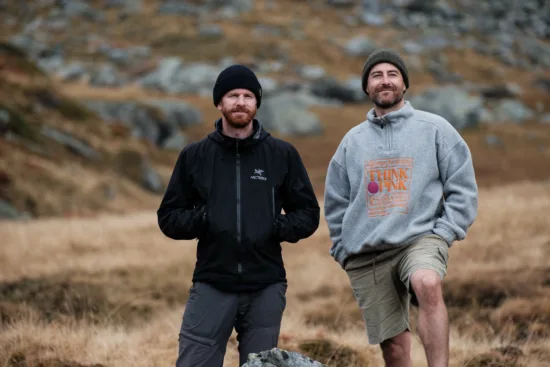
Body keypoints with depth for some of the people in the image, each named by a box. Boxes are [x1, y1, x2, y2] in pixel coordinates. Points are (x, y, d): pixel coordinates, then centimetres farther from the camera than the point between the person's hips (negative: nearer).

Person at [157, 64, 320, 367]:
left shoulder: (282, 154, 6)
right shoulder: (194, 156, 6)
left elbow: (308, 214, 10)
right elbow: (168, 217, 9)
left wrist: (277, 228, -9)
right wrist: (200, 220, -10)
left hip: (266, 288, 1)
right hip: (211, 288, 0)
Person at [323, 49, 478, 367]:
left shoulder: (435, 129, 5)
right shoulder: (353, 141, 15)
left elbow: (463, 188, 3)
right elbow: (336, 205, 21)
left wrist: (444, 233, -8)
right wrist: (343, 251, 12)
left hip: (420, 239, -3)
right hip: (365, 257, 3)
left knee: (428, 284, -37)